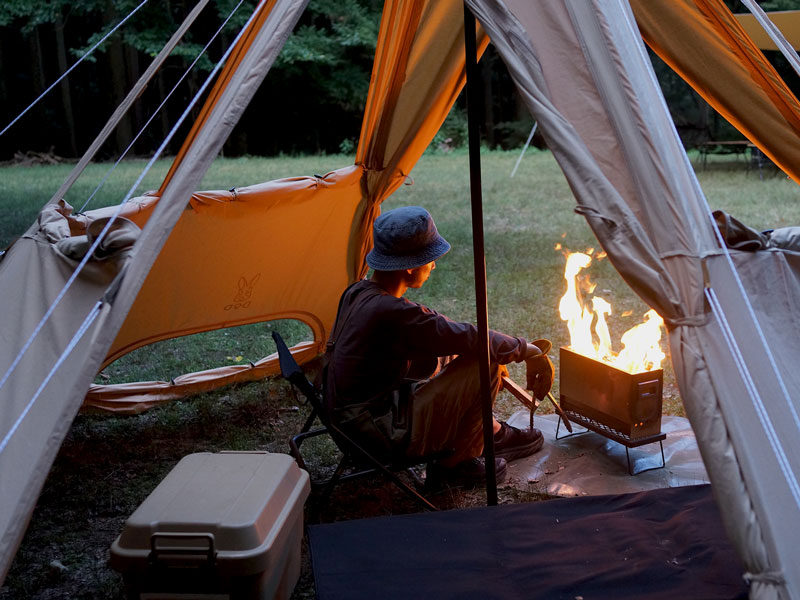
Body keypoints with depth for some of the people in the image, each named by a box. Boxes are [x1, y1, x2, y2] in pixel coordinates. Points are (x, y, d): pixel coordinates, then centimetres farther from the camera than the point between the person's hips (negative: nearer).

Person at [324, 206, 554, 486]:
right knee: (485, 364, -14)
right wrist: (529, 350, -3)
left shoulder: (357, 293, 3)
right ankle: (453, 463, 3)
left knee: (452, 359, 19)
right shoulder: (392, 313, -27)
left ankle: (493, 434, 30)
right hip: (383, 438, -10)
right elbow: (473, 339, -19)